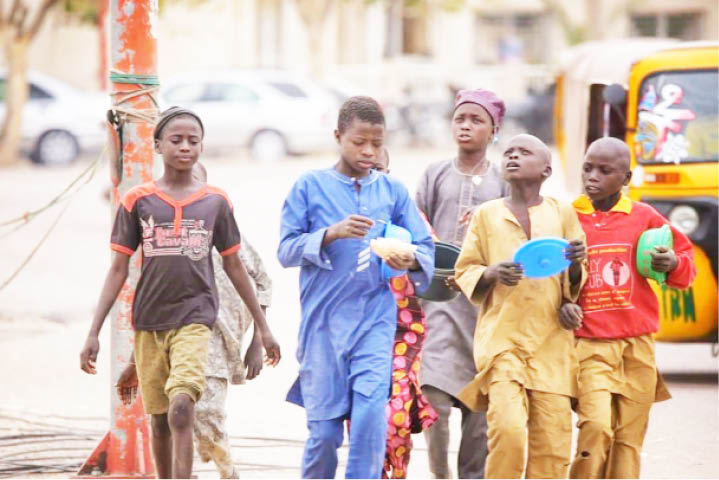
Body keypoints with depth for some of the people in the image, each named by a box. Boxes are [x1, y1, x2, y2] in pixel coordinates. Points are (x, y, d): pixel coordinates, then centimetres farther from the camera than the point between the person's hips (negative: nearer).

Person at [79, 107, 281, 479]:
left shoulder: (216, 202, 3)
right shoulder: (137, 201, 1)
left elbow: (234, 267, 12)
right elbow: (118, 270, 3)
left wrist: (262, 326, 14)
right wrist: (93, 333, -2)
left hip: (194, 318, -1)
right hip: (148, 322, 1)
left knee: (181, 410, -19)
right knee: (160, 418, 10)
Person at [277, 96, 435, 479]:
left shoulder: (393, 190, 8)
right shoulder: (310, 186, 3)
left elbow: (426, 247, 6)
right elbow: (286, 250, -3)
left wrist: (411, 261, -17)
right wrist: (331, 233, -19)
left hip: (375, 320, 1)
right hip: (322, 322, -1)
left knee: (370, 412, -18)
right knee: (324, 429, 2)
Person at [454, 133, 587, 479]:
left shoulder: (562, 214, 10)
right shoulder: (487, 214, 8)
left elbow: (575, 288, 13)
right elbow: (464, 274, 10)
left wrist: (575, 265, -10)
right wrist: (492, 274, -11)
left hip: (551, 342, 1)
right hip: (501, 337, -1)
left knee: (553, 442, -4)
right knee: (508, 429, -19)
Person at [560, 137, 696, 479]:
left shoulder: (643, 217, 6)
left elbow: (686, 256, 16)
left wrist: (674, 264, -6)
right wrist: (561, 305, -16)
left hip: (638, 345, 3)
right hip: (589, 344, -3)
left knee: (629, 439, 4)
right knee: (596, 426, -20)